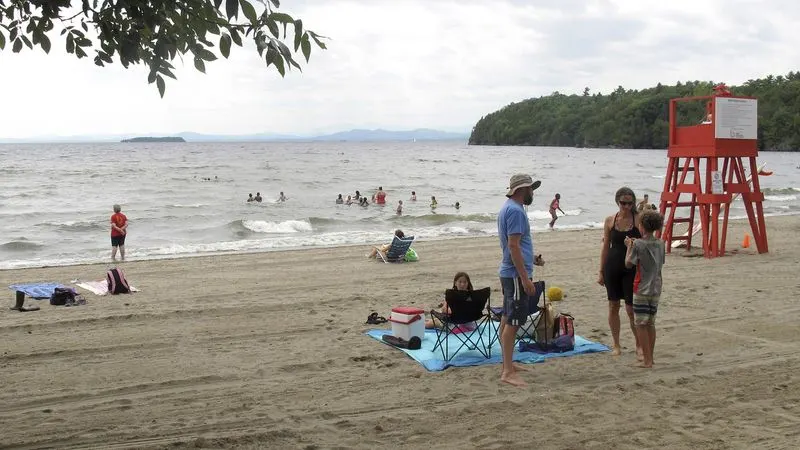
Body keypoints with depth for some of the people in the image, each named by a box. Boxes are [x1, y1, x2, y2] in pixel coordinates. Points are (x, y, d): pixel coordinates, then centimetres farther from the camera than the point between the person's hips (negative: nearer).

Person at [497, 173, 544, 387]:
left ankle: (507, 365, 24)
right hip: (516, 274, -11)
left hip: (509, 272, 11)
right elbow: (513, 245, -23)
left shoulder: (508, 208, 14)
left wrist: (532, 259, 21)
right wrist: (525, 279, -23)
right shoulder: (516, 211, -17)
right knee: (513, 321, -9)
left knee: (508, 319, 15)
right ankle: (508, 372, -7)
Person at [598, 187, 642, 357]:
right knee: (613, 306, 8)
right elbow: (605, 247, 7)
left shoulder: (638, 220, -4)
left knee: (632, 308, -2)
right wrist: (601, 271, 7)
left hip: (632, 268, -2)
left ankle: (639, 344, 15)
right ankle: (616, 345, 21)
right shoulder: (610, 220, 3)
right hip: (613, 266, 3)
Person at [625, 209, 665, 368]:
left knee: (641, 325, 0)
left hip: (642, 290, -6)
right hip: (656, 289, 6)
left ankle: (647, 360, -1)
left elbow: (629, 264, -10)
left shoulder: (638, 244, -15)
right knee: (651, 324, 15)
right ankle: (649, 357, 22)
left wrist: (629, 246, 3)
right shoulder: (660, 244, 3)